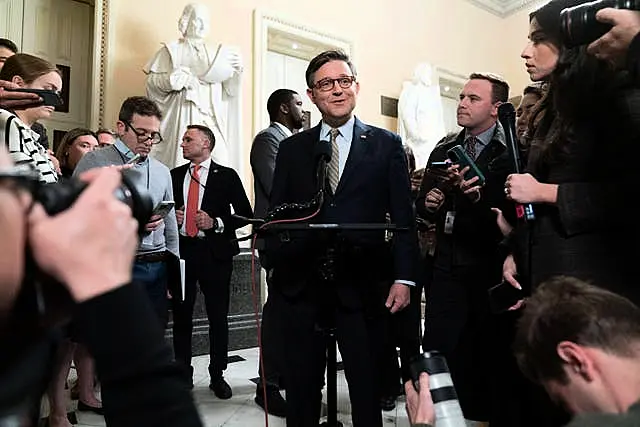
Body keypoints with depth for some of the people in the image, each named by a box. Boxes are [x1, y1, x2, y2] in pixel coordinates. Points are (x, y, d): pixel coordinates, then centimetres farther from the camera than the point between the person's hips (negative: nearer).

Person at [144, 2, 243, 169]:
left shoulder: (215, 54, 21)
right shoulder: (172, 50, 11)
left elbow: (229, 91, 17)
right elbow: (151, 80, 2)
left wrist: (236, 71, 0)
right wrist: (173, 79, -15)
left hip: (212, 118, 3)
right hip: (184, 116, -3)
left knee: (219, 164, -13)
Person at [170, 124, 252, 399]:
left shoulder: (227, 176, 1)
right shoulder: (174, 176, 12)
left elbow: (245, 213, -1)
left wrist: (217, 223, -13)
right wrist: (171, 217, -2)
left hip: (215, 252, -3)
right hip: (181, 251, 3)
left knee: (218, 316, 4)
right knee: (181, 316, 8)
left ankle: (217, 376, 16)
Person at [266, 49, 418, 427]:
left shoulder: (387, 145, 4)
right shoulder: (292, 148, 9)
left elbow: (403, 217, 1)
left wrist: (403, 278, -6)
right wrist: (277, 265, -3)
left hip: (361, 285, -1)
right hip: (302, 283, 2)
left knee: (367, 388, 10)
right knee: (301, 389, 14)